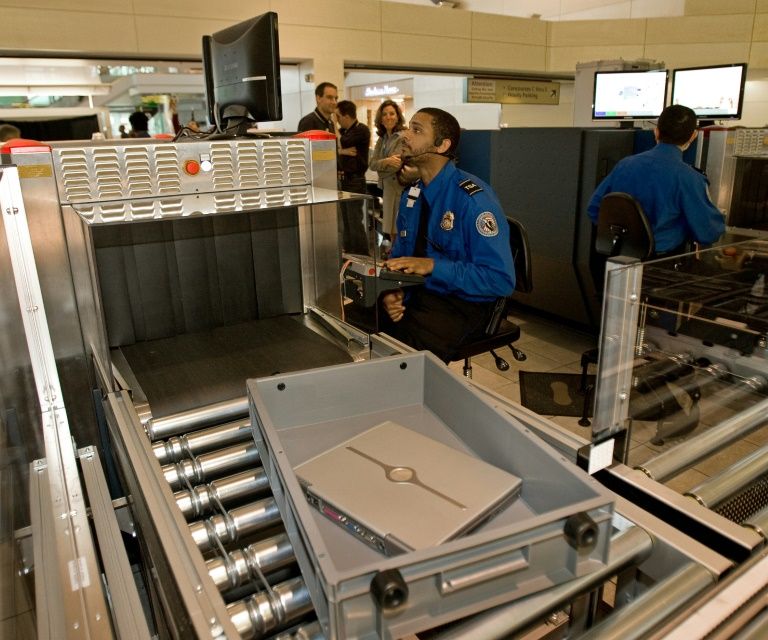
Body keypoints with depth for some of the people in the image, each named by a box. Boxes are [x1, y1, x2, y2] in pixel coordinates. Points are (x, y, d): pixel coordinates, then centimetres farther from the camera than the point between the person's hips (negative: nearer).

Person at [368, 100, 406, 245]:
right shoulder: (382, 139, 15)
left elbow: (397, 165, -16)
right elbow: (372, 163, 3)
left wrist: (381, 165, -1)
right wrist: (387, 161, -15)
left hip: (401, 188, -7)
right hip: (388, 189, 7)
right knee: (390, 230, 11)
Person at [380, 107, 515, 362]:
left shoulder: (473, 198, -15)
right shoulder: (411, 195, 9)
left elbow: (501, 279, -19)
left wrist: (433, 266, -24)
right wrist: (392, 290, -8)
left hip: (462, 305, -7)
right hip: (414, 294, 7)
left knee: (403, 349, -34)